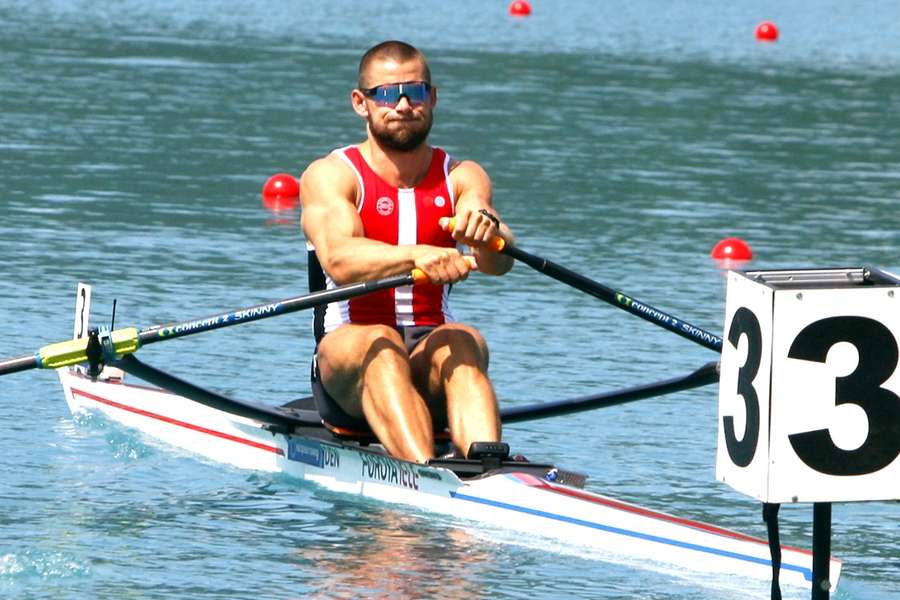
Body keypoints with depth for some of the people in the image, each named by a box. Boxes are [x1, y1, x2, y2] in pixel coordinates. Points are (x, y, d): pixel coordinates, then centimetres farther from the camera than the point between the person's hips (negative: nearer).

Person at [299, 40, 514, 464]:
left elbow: (499, 262, -12)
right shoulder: (330, 176, -1)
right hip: (345, 365, -2)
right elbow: (339, 260, -22)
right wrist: (417, 256, -42)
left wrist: (487, 232, -38)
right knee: (380, 343, -34)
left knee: (461, 343, -29)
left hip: (431, 375, 2)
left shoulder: (462, 178, 9)